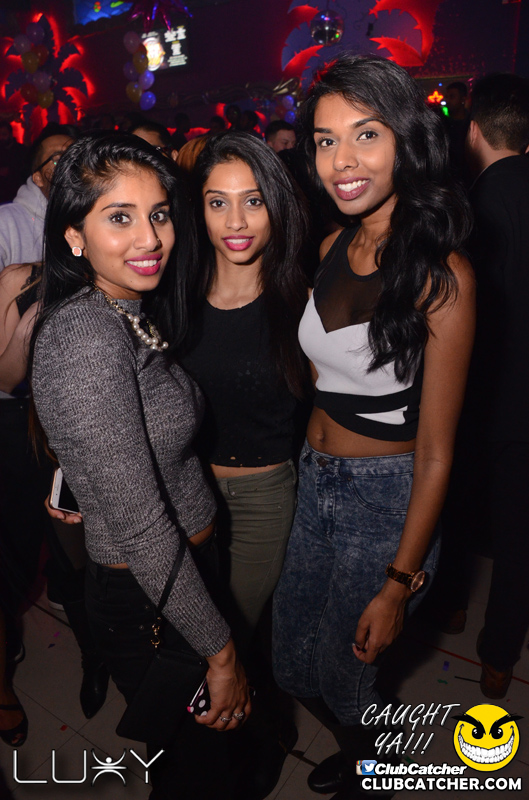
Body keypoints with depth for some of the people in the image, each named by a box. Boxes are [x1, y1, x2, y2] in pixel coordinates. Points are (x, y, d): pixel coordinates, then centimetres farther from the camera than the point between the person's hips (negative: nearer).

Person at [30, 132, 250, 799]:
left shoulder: (130, 315, 3)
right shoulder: (86, 337, -27)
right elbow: (139, 525, -28)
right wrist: (220, 650, -19)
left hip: (182, 573, 8)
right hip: (147, 606, -8)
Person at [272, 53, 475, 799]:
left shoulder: (441, 276, -20)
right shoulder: (334, 247, 0)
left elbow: (436, 451, -17)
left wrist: (399, 584, -14)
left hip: (387, 498, -6)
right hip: (313, 482, 6)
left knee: (343, 670, 16)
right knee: (292, 661, 21)